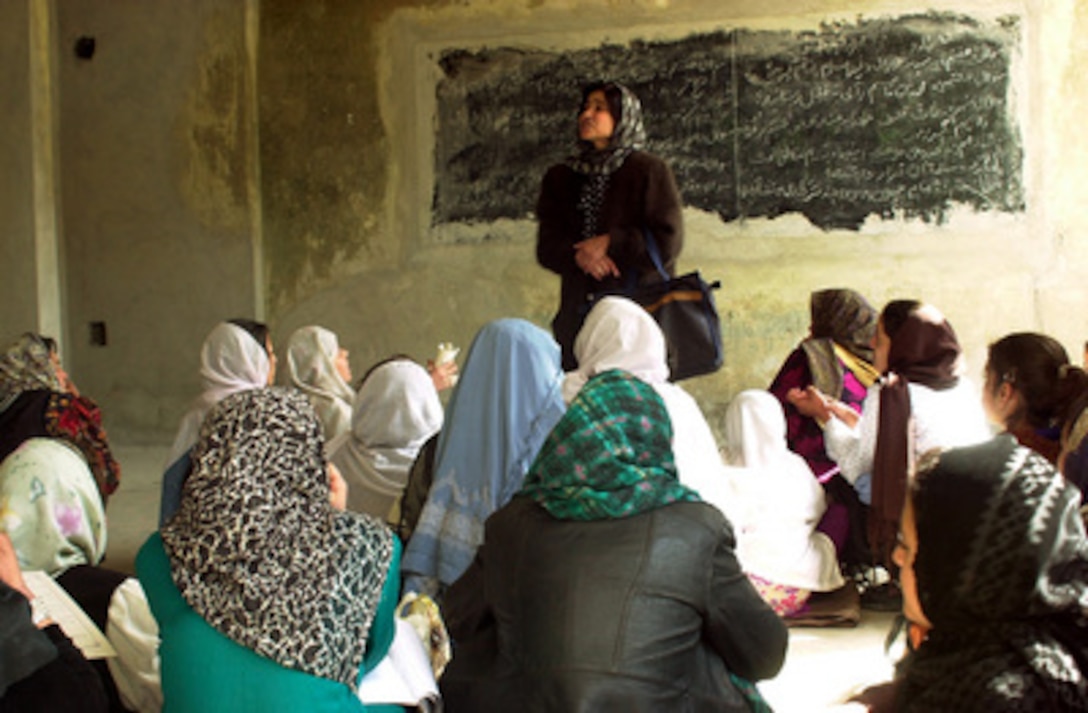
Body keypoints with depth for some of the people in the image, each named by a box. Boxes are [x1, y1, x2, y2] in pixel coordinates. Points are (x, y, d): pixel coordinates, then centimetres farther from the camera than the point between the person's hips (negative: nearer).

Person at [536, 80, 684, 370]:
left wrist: (611, 244, -8)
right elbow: (546, 246, 9)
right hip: (579, 311, 4)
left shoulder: (649, 171, 3)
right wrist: (578, 255, -10)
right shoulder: (560, 177, 17)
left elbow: (668, 242, -5)